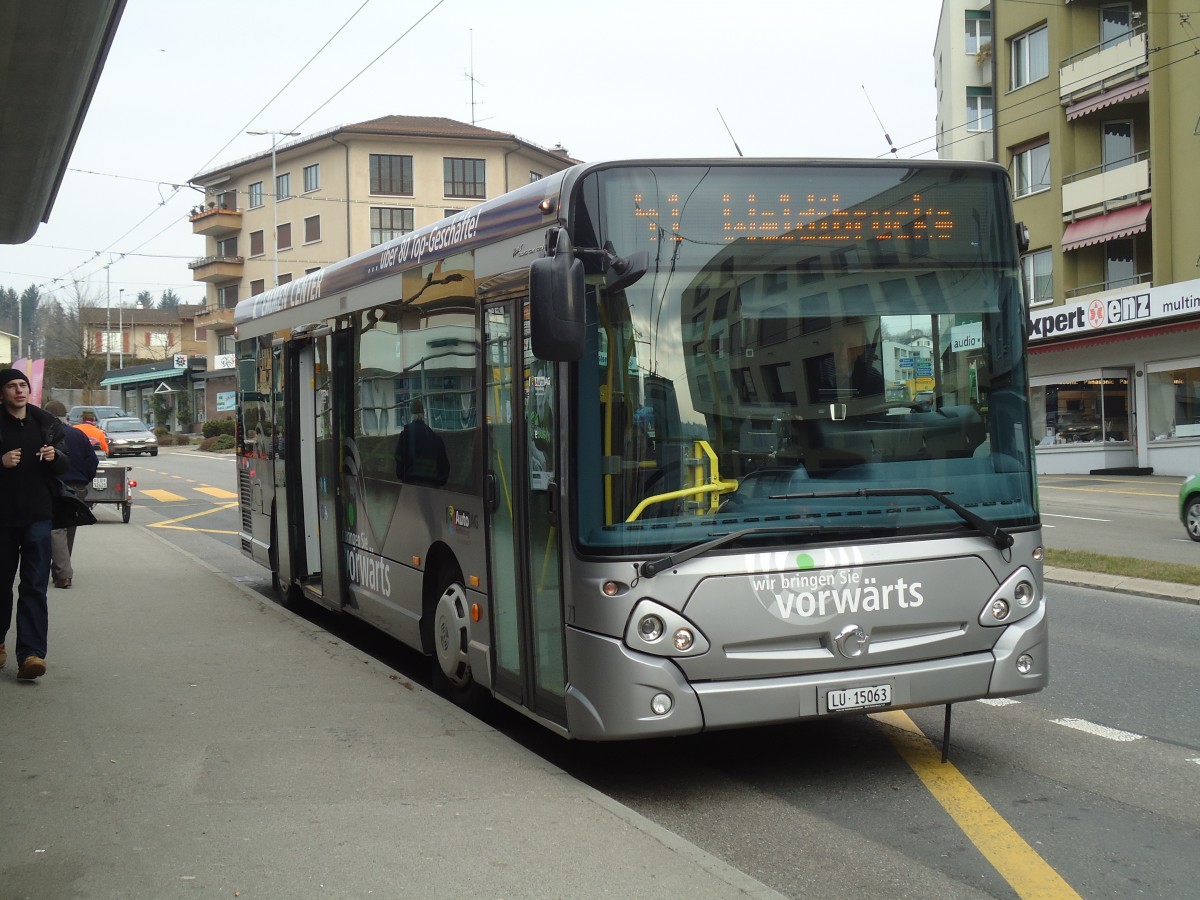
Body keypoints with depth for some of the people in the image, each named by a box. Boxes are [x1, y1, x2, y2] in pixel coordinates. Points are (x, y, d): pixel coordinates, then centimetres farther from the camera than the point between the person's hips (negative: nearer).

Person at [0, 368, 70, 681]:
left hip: (38, 516, 1)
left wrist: (55, 456, -8)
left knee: (34, 588, -6)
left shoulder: (46, 422, 7)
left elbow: (65, 465, 13)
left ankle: (30, 654, -10)